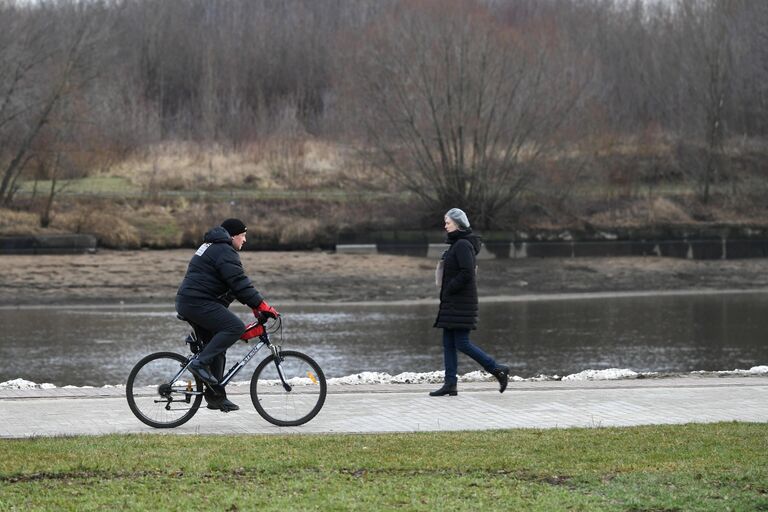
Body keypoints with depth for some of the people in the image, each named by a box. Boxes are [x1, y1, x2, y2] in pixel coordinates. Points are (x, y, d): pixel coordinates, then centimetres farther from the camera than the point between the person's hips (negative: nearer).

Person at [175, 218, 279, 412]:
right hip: (198, 302, -11)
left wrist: (255, 305, 19)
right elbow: (240, 283, -18)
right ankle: (200, 363, -22)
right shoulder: (225, 252, -10)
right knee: (235, 327, -21)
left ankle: (216, 396, 15)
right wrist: (262, 305, -17)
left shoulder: (212, 247, 25)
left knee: (217, 348, 14)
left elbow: (236, 283, 26)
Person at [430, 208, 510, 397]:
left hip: (461, 303, -10)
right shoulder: (457, 243, 15)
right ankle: (450, 384, 7)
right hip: (452, 303, 10)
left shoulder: (463, 245, -16)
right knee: (448, 343, 7)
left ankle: (498, 370, -1)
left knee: (462, 343, -9)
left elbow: (466, 273, -24)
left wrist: (448, 290, -16)